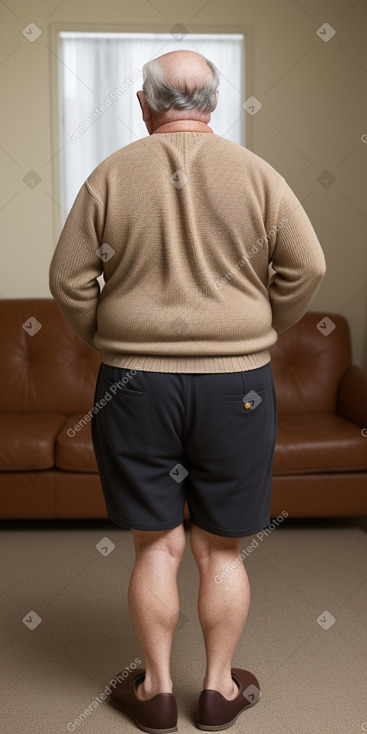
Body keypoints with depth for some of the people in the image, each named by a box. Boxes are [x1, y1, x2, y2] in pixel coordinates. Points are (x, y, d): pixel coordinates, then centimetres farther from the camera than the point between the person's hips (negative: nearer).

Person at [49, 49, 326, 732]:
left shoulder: (110, 174, 0)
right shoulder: (255, 173, 0)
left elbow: (69, 278, -1)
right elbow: (306, 266, -4)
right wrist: (261, 329, 10)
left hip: (134, 381, 0)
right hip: (236, 383, 0)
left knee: (156, 545, 11)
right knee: (221, 548, 12)